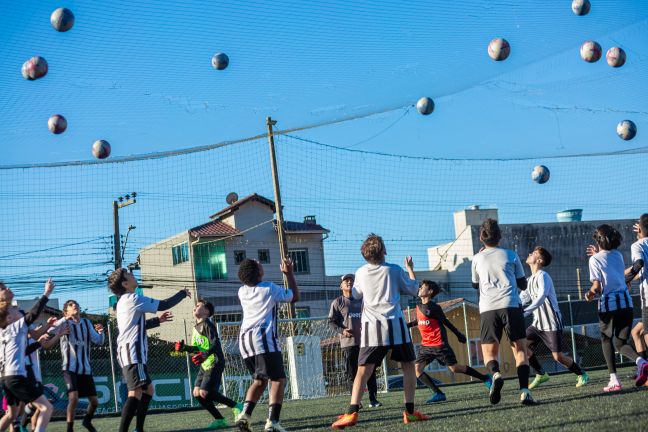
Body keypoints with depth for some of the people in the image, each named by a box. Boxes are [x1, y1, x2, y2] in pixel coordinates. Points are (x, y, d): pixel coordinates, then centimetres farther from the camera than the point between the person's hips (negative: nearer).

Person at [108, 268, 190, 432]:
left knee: (148, 389, 18)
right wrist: (183, 293, 8)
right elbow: (164, 304, -7)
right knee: (136, 392, -20)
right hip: (133, 353, -11)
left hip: (128, 353, 11)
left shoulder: (124, 301, 22)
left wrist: (157, 320, 28)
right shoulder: (133, 298, -8)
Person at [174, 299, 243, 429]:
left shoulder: (207, 325, -11)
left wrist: (204, 355, -36)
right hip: (205, 365, 9)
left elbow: (215, 344, -23)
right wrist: (184, 348, 3)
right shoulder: (196, 327, 15)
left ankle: (236, 407, -4)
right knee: (197, 393, 1)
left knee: (205, 393, -15)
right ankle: (219, 420, 6)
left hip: (214, 364, -9)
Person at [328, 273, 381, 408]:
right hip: (348, 343, -3)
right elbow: (331, 322, 1)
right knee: (352, 373, -3)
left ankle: (373, 399, 6)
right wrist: (342, 330, -15)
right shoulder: (338, 302, 4)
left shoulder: (361, 301, 16)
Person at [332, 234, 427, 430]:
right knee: (408, 365, 13)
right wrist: (410, 269, 28)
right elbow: (413, 289, 14)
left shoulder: (361, 273, 6)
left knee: (363, 370, -3)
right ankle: (410, 411, 8)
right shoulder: (394, 270, 2)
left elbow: (356, 295, 24)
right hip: (395, 324, -1)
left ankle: (352, 413, -16)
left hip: (372, 327, 1)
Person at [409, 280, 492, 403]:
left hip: (439, 344, -7)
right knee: (417, 369, -9)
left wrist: (459, 334, 1)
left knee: (454, 368, -2)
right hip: (425, 345, 7)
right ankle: (438, 393, -2)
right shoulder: (419, 307, 7)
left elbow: (446, 322, -4)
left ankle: (485, 378, 16)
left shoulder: (433, 308, -13)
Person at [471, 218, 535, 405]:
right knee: (520, 350, 4)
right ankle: (524, 391, -14)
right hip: (511, 306, 0)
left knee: (489, 353, 9)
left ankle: (495, 374, -24)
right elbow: (523, 284, 18)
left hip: (487, 309, 0)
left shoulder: (477, 259, 13)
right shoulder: (511, 255, 11)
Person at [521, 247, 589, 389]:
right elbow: (523, 298, 20)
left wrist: (525, 312, -40)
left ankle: (582, 374, 12)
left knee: (558, 356, -10)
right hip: (538, 323, 8)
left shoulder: (542, 276, -15)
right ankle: (541, 375, 17)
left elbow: (542, 296, -32)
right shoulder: (530, 279, 12)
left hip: (552, 323, -8)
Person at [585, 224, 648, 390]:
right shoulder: (618, 255, 11)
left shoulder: (595, 259, -4)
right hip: (626, 302, 4)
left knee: (606, 340, 13)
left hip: (608, 303, -4)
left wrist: (590, 294, 9)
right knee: (621, 343, 11)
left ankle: (614, 380, 2)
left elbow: (597, 286, -11)